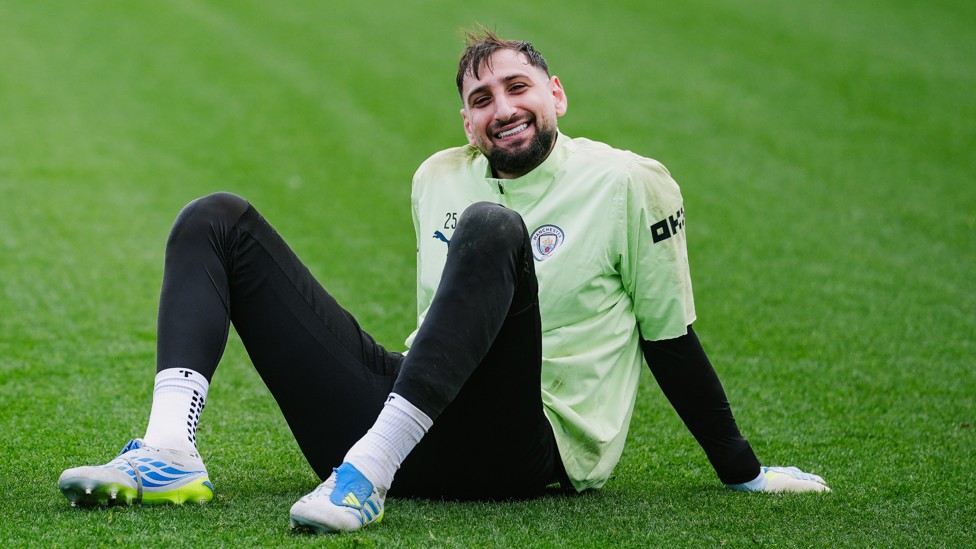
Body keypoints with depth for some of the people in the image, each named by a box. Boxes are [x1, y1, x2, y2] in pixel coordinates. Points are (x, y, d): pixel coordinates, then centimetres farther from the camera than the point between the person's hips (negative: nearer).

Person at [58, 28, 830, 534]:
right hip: (398, 408, 6)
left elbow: (671, 340, 7)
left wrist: (744, 473, 8)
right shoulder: (439, 179, 18)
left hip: (514, 450, -6)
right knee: (218, 220, 1)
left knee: (491, 228, -31)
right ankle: (170, 454, -26)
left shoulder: (631, 185, 3)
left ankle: (368, 473, -42)